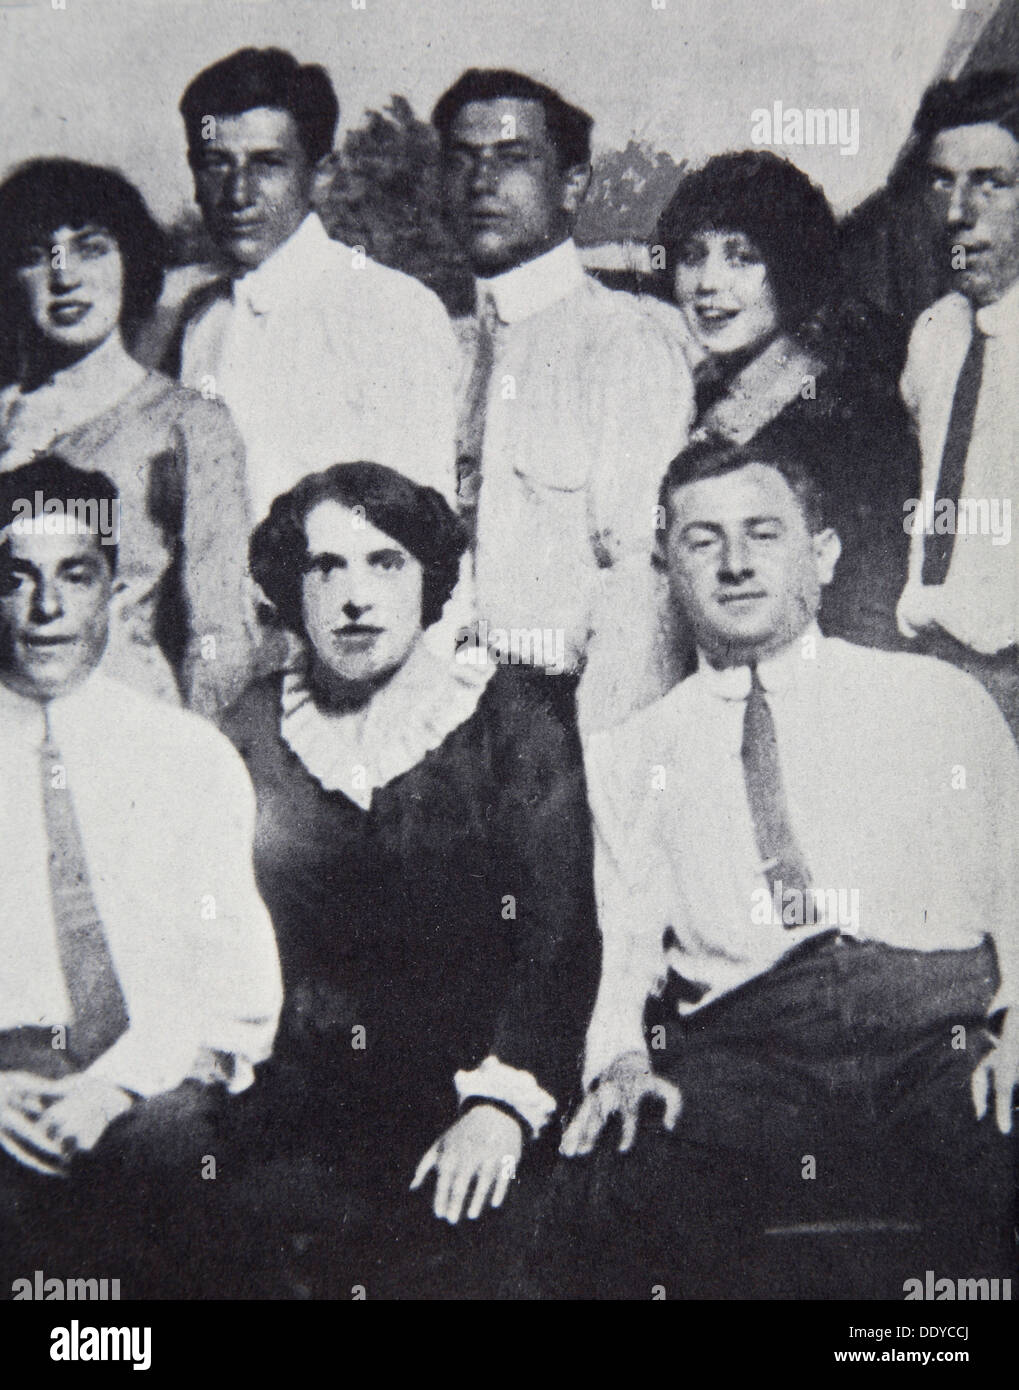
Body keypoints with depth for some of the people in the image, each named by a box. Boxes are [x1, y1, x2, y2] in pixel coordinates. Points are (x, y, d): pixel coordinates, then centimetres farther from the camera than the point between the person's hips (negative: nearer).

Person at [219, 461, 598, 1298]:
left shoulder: (514, 727, 5)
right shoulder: (253, 735, 12)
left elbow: (558, 937, -2)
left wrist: (502, 1103, -14)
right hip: (294, 1118, 2)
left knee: (437, 1250, -25)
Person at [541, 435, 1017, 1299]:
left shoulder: (943, 700, 19)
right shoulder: (632, 755, 21)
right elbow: (619, 943, 13)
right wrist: (621, 1057, -8)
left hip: (938, 1037, 1)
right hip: (735, 1050, 0)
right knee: (634, 1196, -33)